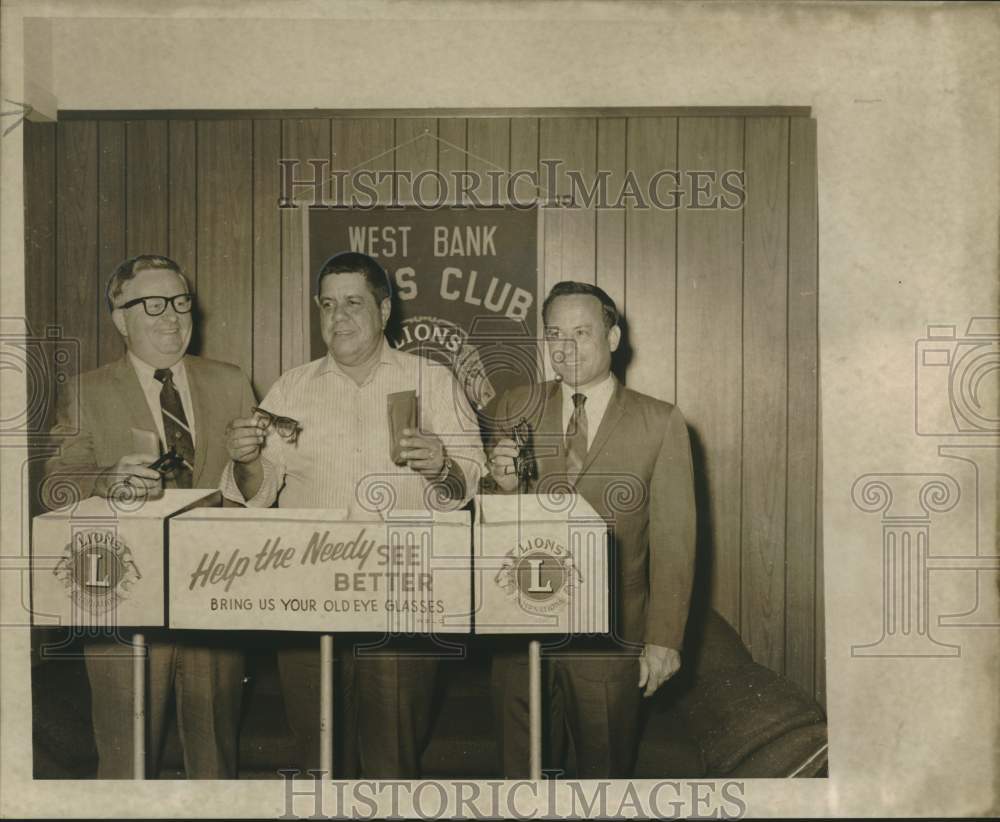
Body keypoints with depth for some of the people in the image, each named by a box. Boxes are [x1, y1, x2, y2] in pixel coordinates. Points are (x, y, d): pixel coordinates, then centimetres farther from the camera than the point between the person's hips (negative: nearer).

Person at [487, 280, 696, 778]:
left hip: (611, 637, -2)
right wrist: (504, 485, -14)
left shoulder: (660, 423, -2)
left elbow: (673, 540, -4)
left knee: (605, 771, 12)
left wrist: (664, 640, -9)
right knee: (522, 772, 13)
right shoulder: (516, 409, 5)